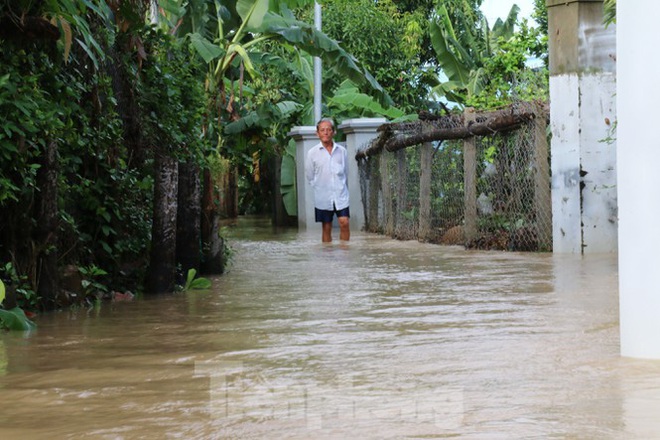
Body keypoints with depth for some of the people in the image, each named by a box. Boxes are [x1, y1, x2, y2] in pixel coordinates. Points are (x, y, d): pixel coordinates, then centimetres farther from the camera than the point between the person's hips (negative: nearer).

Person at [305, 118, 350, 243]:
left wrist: (342, 188, 9)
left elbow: (346, 173, 10)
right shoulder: (312, 153, -2)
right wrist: (320, 188, 7)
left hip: (341, 195, 1)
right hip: (323, 198, -1)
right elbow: (309, 176, 5)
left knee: (344, 223, -9)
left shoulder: (342, 151, 2)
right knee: (326, 228, 5)